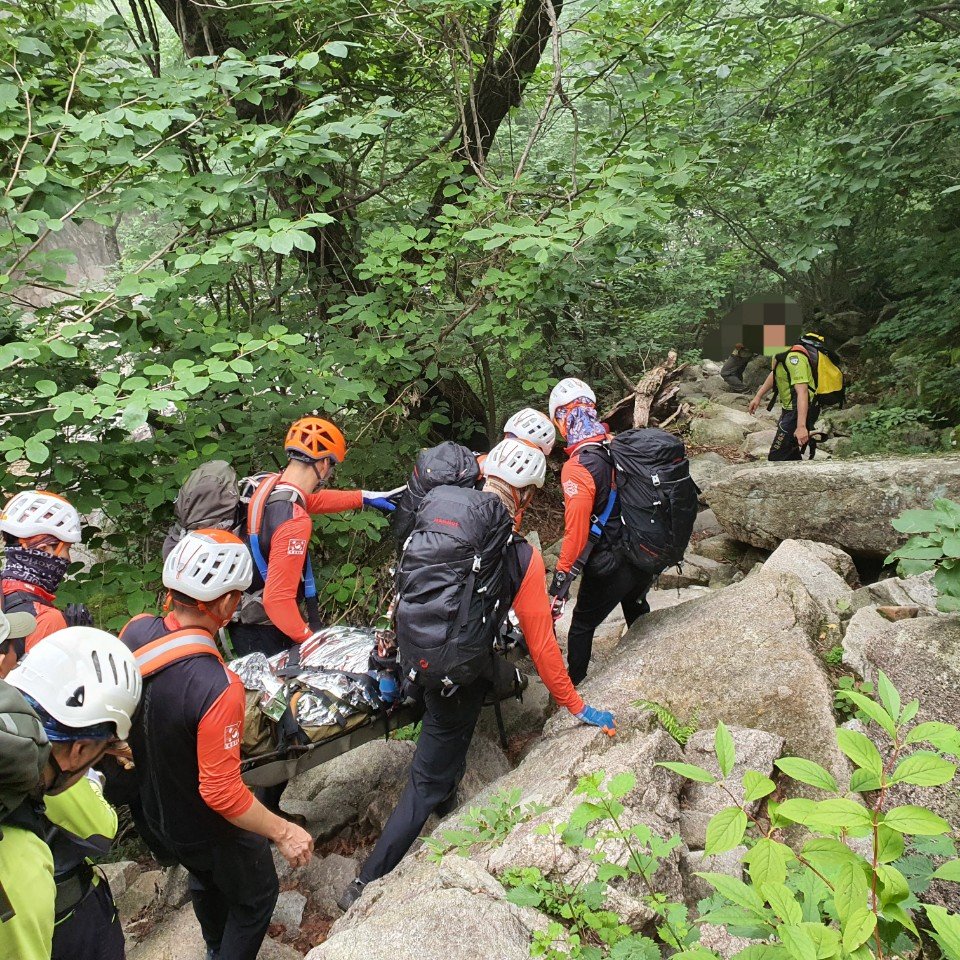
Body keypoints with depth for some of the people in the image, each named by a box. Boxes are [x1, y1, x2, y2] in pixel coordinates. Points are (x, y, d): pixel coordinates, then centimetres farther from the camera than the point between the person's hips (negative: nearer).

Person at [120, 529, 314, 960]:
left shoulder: (135, 631, -20)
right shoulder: (217, 688, -41)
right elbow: (222, 793, -32)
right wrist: (283, 831, -20)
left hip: (156, 808, 7)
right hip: (210, 832, -7)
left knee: (204, 879, 35)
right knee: (256, 896, 23)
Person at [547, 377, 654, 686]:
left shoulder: (577, 467, -25)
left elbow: (577, 529, -26)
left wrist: (562, 572, -17)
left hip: (610, 565, -7)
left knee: (582, 625, 15)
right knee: (636, 609, 32)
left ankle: (572, 682, 31)